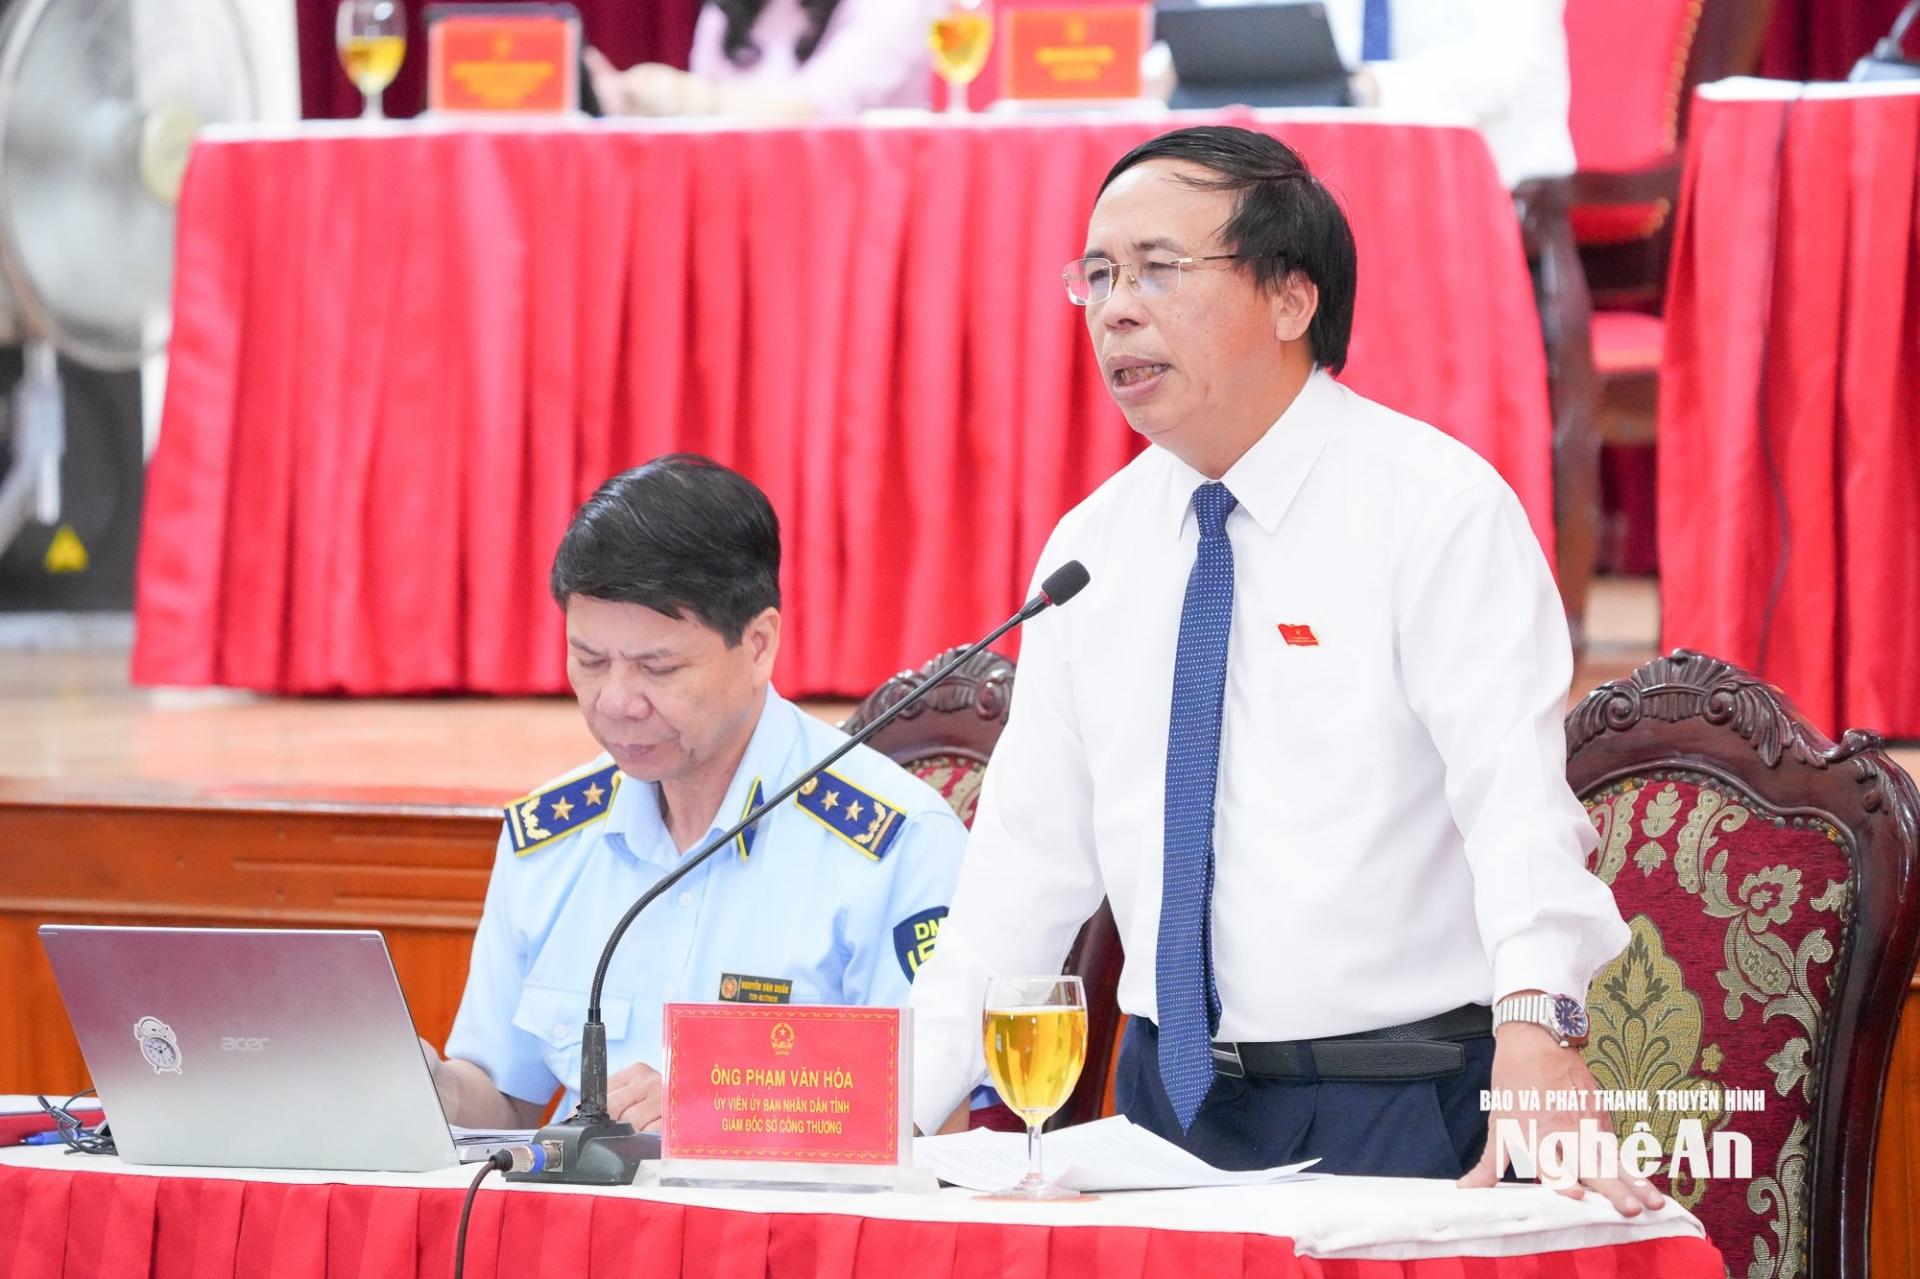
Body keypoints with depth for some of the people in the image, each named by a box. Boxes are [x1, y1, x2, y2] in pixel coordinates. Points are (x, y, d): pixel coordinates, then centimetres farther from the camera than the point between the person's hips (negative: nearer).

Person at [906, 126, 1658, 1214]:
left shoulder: (1438, 509, -8)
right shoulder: (1090, 547, 11)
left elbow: (1518, 796, -22)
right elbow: (1029, 866, 13)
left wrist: (1536, 1023, -40)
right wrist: (890, 1116, 4)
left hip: (1398, 1119, -5)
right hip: (1167, 1099, 5)